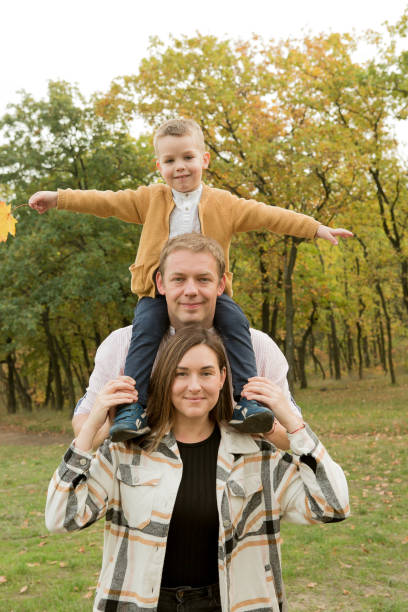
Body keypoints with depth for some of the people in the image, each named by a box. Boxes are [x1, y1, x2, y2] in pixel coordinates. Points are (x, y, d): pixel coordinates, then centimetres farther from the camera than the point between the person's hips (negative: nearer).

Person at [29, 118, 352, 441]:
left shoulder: (224, 203, 6)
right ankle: (133, 405, -22)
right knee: (146, 326, -27)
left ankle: (244, 401, -22)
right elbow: (107, 202, 7)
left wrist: (317, 228, -2)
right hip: (158, 290, 0)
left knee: (235, 320, -25)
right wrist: (57, 198, 1)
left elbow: (268, 216, 3)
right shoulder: (150, 199, 9)